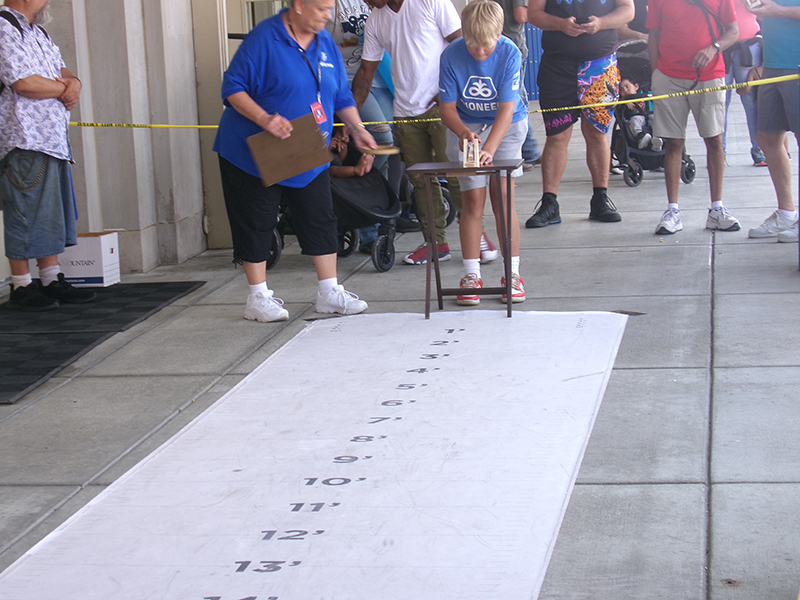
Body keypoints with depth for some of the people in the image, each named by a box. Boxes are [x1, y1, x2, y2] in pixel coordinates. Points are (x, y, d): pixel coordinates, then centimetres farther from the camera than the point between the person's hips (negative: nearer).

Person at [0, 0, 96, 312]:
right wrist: (63, 88, -4)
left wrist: (73, 82, -1)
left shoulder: (36, 31, 21)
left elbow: (61, 68, 23)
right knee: (25, 211, -5)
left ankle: (52, 281, 18)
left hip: (52, 137, 10)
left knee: (51, 211, 12)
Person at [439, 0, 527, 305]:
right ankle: (471, 275, 1)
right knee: (473, 198, -5)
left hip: (506, 125, -1)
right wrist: (463, 132, -33)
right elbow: (447, 108, -12)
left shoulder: (509, 53, -23)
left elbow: (506, 110, -23)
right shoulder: (451, 56, -19)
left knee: (502, 196, -8)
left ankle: (511, 273, -1)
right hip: (465, 127, 1)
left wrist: (489, 149, -36)